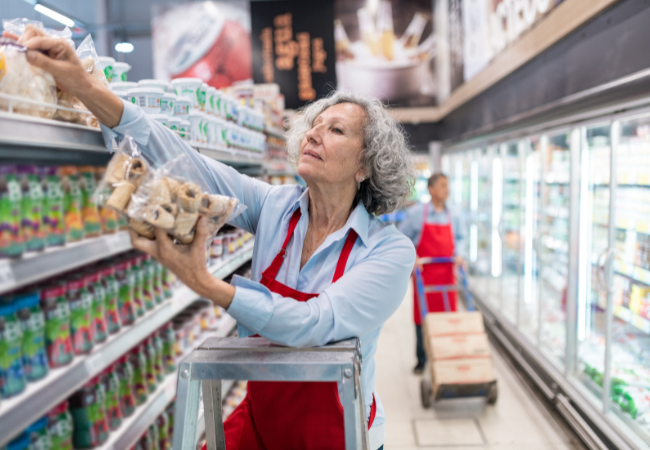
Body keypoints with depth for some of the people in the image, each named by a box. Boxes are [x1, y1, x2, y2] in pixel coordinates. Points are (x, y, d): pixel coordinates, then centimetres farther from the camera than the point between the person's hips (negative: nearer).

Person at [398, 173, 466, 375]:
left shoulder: (453, 216, 3)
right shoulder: (416, 213, -6)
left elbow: (460, 237, 14)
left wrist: (458, 254, -3)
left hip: (446, 273, 3)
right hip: (423, 272, -2)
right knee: (422, 316, 4)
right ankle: (421, 360, 16)